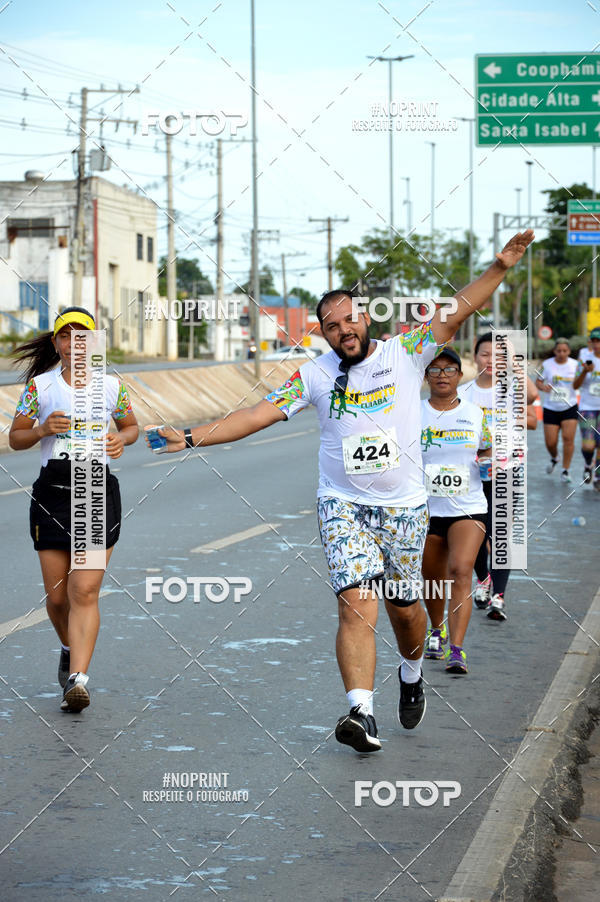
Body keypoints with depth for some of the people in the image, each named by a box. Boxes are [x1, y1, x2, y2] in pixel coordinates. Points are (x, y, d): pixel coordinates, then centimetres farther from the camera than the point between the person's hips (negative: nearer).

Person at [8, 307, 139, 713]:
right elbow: (15, 438, 8)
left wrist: (121, 440, -3)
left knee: (85, 591, -12)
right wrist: (43, 429, -12)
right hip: (52, 492, 1)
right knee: (57, 595, 6)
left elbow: (131, 425, 20)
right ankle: (71, 649, 36)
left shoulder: (112, 386, 5)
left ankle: (78, 678, -17)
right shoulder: (40, 386, 3)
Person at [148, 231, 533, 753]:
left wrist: (500, 267, -18)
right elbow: (259, 414, 3)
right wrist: (193, 438, -4)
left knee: (404, 607, 11)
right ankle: (362, 714, -22)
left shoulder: (405, 353, 1)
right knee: (356, 606, -15)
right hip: (343, 505, 0)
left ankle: (412, 674, 43)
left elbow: (457, 313, -7)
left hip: (404, 507, 0)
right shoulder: (316, 375, 4)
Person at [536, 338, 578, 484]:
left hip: (570, 407, 0)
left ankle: (565, 470, -1)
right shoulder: (547, 364, -4)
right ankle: (554, 458, 35)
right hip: (551, 408, 0)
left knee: (568, 438, -13)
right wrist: (543, 387, -19)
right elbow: (538, 381, 3)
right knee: (550, 442, 0)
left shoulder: (575, 365, -1)